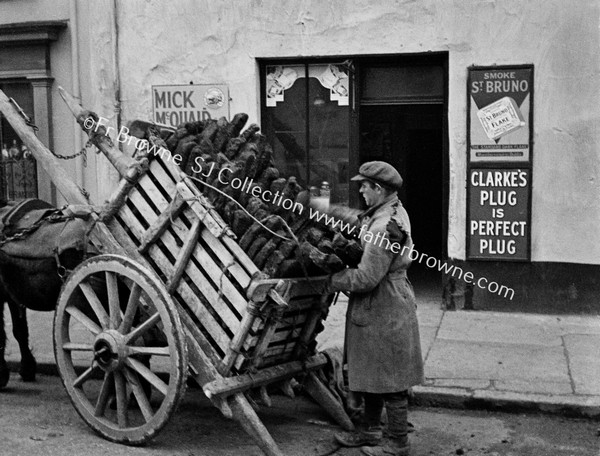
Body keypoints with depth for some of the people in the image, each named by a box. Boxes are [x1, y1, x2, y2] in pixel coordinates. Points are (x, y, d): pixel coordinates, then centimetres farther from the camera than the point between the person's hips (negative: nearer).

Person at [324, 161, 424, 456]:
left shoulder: (386, 227, -25)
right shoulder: (392, 211, 7)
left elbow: (367, 277, -25)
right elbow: (361, 224, 24)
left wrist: (331, 281, -14)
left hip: (385, 311, -11)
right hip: (377, 310, 11)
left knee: (390, 379, 3)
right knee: (371, 374, 20)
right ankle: (371, 431, 34)